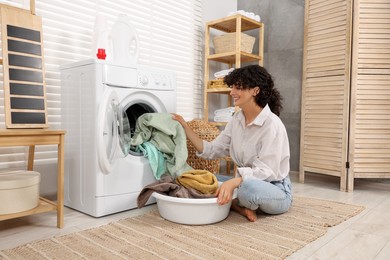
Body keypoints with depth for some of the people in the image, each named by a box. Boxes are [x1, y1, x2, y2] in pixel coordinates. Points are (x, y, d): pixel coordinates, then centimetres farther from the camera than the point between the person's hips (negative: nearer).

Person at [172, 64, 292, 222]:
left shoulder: (271, 124, -21)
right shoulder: (237, 119, 1)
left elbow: (266, 171, -26)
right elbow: (212, 150, 1)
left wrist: (233, 182, -42)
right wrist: (185, 128, -6)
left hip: (276, 190, -6)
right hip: (247, 183, 7)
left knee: (248, 187, -39)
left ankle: (235, 203, -9)